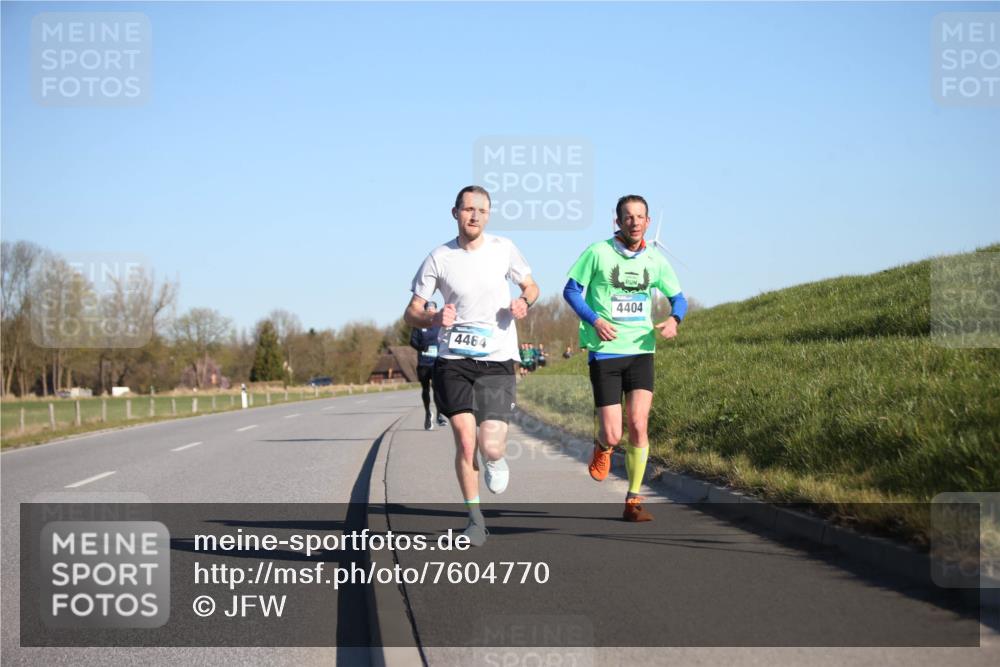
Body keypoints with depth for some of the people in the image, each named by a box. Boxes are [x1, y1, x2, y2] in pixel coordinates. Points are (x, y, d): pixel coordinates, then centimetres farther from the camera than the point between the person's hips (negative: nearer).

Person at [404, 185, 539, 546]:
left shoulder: (503, 248, 2)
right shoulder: (439, 258, -2)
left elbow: (531, 286, 17)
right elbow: (411, 312, 3)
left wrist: (524, 302, -7)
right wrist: (435, 319, -19)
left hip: (497, 360, 0)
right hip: (453, 360, 0)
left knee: (490, 447, -12)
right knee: (465, 441, -9)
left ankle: (496, 459, 28)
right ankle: (475, 519, 10)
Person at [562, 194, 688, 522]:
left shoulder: (655, 261, 5)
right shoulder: (598, 253, -5)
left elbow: (678, 297, 17)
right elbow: (571, 290, 2)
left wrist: (674, 319, -6)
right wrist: (594, 320, -14)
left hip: (640, 351, 3)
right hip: (604, 352, -2)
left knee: (638, 425, -9)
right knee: (613, 436, -7)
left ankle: (633, 501, 4)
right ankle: (601, 446, 33)